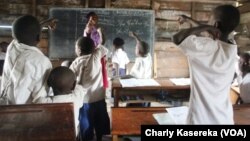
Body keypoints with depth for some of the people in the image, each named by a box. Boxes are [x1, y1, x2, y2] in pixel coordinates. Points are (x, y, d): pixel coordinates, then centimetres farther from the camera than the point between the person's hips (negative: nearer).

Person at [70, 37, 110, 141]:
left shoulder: (76, 63, -11)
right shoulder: (96, 56, -6)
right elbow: (105, 49, 14)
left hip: (85, 100, -2)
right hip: (100, 98, 3)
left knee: (86, 126, 12)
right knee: (101, 124, 18)